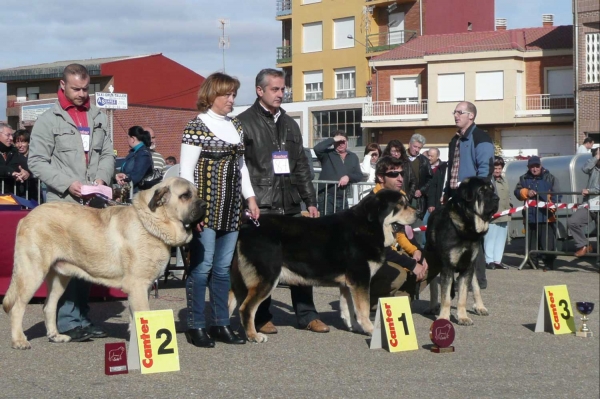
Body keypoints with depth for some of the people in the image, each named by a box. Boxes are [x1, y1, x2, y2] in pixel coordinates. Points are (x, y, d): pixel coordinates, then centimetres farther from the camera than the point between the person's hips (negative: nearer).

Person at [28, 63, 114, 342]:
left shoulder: (98, 118, 14)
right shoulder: (48, 120, -2)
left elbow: (107, 155, 16)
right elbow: (36, 162, -5)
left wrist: (102, 178, -4)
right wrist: (66, 183, -15)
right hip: (63, 204, -5)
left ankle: (82, 319, 18)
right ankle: (67, 323, -1)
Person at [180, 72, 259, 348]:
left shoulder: (235, 126, 16)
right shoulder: (196, 126, -5)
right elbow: (186, 170, -8)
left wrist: (250, 198, 14)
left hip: (231, 207, 6)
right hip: (205, 207, -6)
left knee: (223, 268, 8)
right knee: (201, 266, -5)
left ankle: (221, 324, 15)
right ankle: (195, 327, 2)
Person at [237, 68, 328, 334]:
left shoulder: (289, 124, 18)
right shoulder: (244, 123, -3)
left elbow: (302, 166, 20)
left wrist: (310, 201, 15)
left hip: (290, 205, 6)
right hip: (260, 207, -6)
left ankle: (306, 315, 16)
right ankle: (261, 318, 13)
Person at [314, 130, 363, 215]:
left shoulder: (353, 157, 15)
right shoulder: (327, 154, 0)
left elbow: (359, 176, 9)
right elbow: (317, 148, -21)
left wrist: (348, 177, -12)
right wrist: (333, 140, -17)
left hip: (343, 198, 5)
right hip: (327, 196, -5)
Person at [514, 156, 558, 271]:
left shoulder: (549, 178, 5)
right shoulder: (524, 179, 14)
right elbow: (517, 192, 8)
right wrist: (526, 192, -12)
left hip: (546, 216, -3)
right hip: (530, 217, 3)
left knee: (547, 242, -7)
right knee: (532, 241, 9)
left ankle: (549, 263, -1)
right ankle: (533, 261, 18)